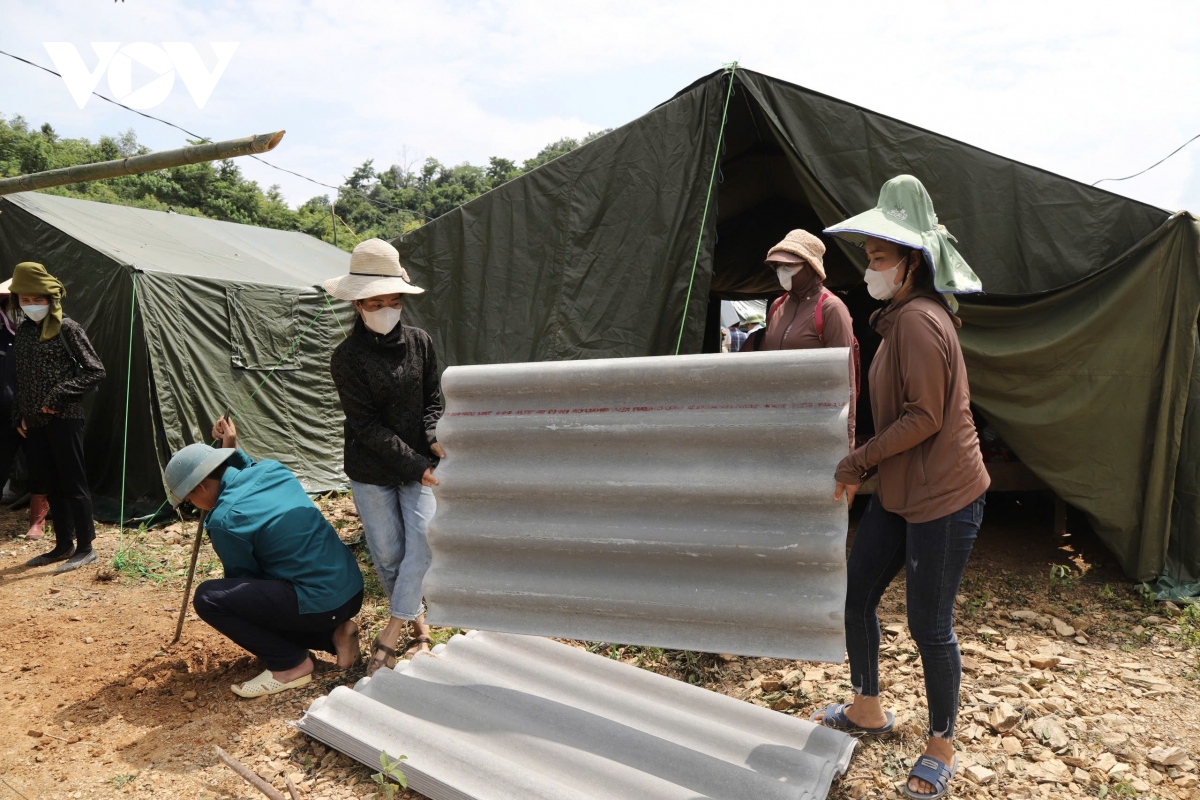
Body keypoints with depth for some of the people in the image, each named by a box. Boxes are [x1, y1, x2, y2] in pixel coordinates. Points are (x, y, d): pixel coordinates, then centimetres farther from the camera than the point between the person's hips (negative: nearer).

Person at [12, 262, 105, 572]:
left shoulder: (67, 328, -7)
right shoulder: (23, 332, 12)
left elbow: (95, 371, -10)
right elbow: (22, 379, 18)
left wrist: (58, 396, -14)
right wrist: (21, 415, 11)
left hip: (64, 418, -7)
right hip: (35, 421, 7)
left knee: (72, 482, -2)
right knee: (50, 483, 11)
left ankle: (85, 548, 6)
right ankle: (63, 545, 22)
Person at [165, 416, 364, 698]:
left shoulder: (225, 519, -14)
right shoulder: (271, 469, 5)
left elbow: (241, 576, 1)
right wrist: (233, 450, 21)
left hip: (319, 603, -9)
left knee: (208, 597, -8)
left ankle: (291, 664, 0)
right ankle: (333, 634, 14)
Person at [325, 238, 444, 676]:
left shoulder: (419, 342, -2)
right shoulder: (347, 357, -11)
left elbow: (433, 401, 6)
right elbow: (367, 426, -14)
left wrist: (434, 440, -14)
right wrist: (417, 466, -18)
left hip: (420, 464, 2)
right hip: (371, 471, -2)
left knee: (423, 541, -11)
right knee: (387, 554, 5)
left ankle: (392, 631, 3)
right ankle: (419, 627, 25)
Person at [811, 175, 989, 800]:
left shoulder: (920, 320, -20)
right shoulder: (904, 316, 12)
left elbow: (925, 418, -22)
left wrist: (858, 460, -12)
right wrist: (864, 468, 9)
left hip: (943, 497, -10)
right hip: (900, 493, 10)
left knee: (929, 626, 4)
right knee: (854, 594, 15)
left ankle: (941, 747, 28)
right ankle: (867, 710, 36)